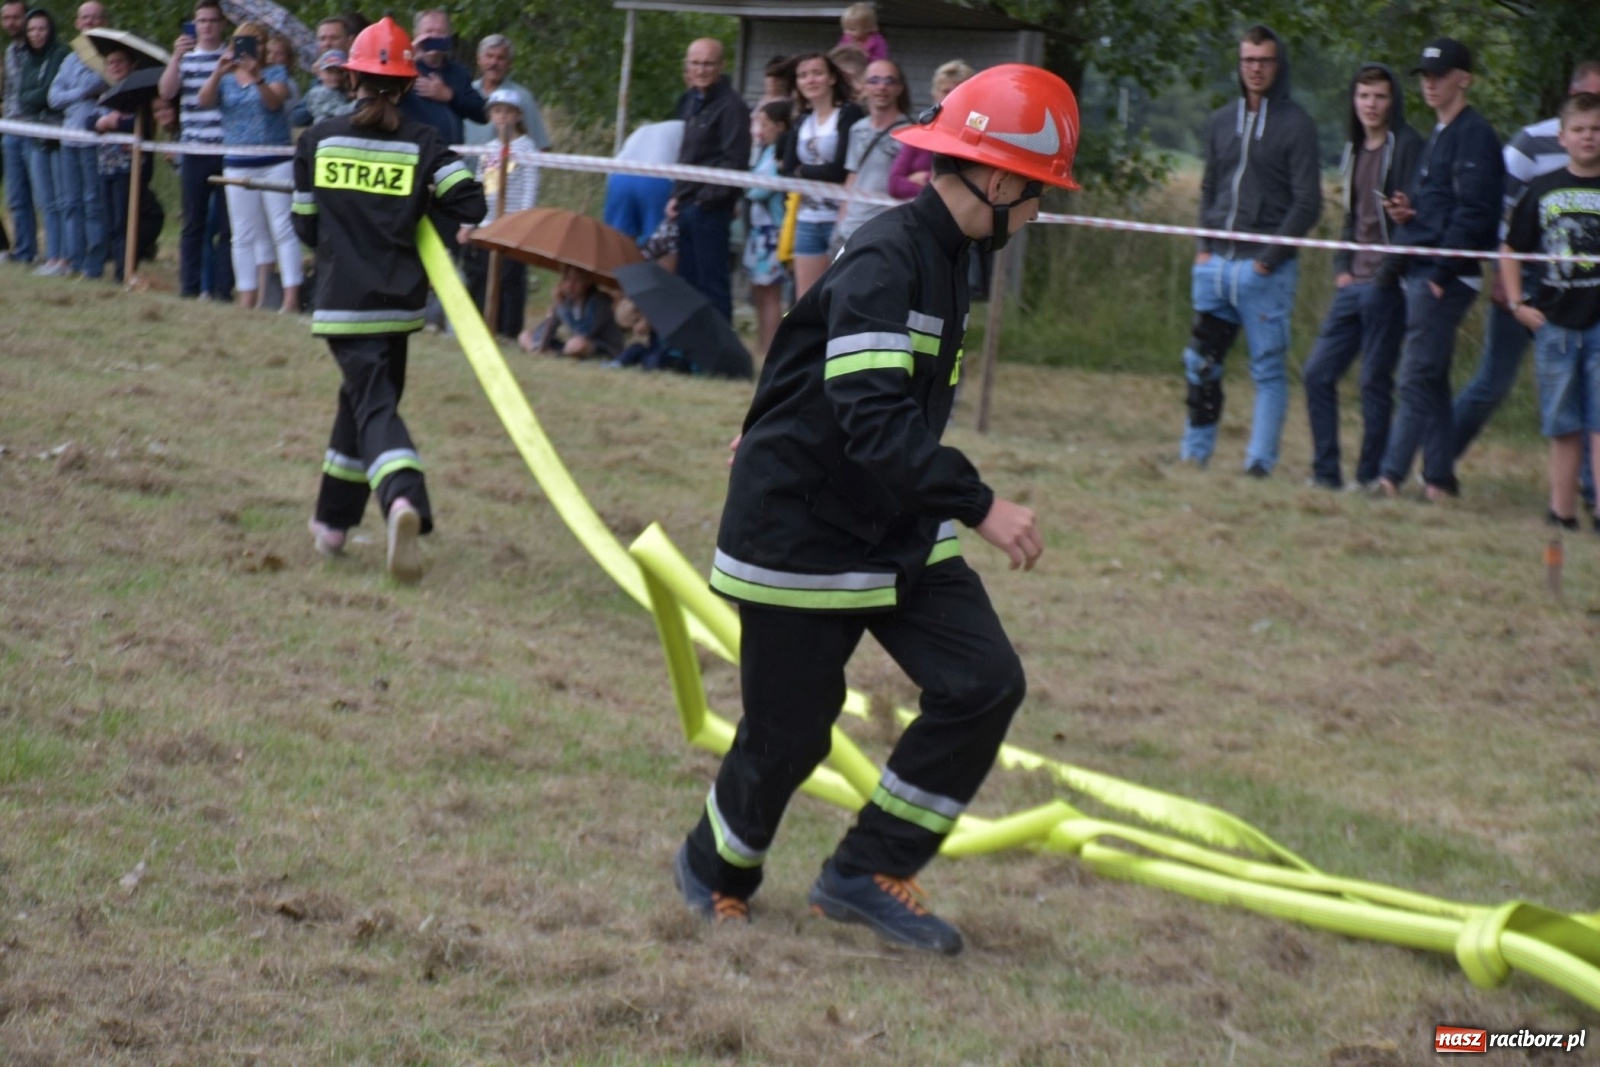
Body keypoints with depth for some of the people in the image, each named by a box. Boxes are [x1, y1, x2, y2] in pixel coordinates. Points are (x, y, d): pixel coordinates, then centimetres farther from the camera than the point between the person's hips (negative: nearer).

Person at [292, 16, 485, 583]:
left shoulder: (319, 139, 0)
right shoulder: (423, 143, -1)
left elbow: (306, 226, 5)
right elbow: (471, 206, -9)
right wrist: (419, 209, 10)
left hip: (342, 302, -2)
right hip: (398, 301, 2)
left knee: (374, 405, -7)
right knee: (363, 397, 20)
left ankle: (403, 499, -36)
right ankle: (334, 520, 27)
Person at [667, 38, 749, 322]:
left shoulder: (730, 106, -12)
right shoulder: (690, 101, 16)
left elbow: (735, 161, -17)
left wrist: (707, 197, -17)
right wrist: (677, 196, 13)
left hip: (710, 208, -9)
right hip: (688, 206, 9)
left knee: (712, 283, -6)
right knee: (687, 280, 13)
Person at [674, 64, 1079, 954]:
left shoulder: (945, 256, 7)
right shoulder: (886, 261, -23)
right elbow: (873, 421, -32)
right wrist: (980, 505, -34)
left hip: (898, 530, 9)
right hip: (803, 535, -9)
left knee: (985, 682, -5)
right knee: (789, 733, 2)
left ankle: (870, 873, 7)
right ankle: (715, 870, 32)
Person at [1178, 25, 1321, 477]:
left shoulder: (1295, 125, -4)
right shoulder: (1222, 121, 13)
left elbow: (1307, 204, -7)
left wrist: (1268, 258, -12)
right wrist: (1204, 247, 7)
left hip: (1264, 270, -6)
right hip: (1215, 265, 6)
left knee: (1268, 369, -1)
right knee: (1201, 363, 7)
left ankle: (1260, 461, -1)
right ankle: (1196, 452, 16)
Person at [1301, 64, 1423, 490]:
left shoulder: (1407, 147, -8)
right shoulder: (1356, 149, 16)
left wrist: (1387, 272, -17)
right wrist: (1341, 266, 10)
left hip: (1386, 283, -8)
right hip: (1353, 282, 8)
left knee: (1375, 381, -3)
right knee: (1317, 373, 5)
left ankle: (1371, 476, 5)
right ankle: (1325, 472, 11)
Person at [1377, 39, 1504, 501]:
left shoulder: (1474, 135, -10)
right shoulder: (1441, 135, 20)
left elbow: (1472, 212, -18)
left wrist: (1440, 273, -20)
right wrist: (1407, 211, 6)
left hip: (1447, 276, -10)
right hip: (1422, 272, 10)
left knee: (1417, 378, -10)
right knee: (1430, 380, 10)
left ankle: (1392, 475, -10)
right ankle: (1439, 479, 14)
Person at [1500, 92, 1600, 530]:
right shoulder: (1543, 190, 6)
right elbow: (1511, 249, 14)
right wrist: (1517, 303, 5)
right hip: (1555, 322, 3)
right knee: (1563, 424, 9)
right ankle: (1562, 508, 15)